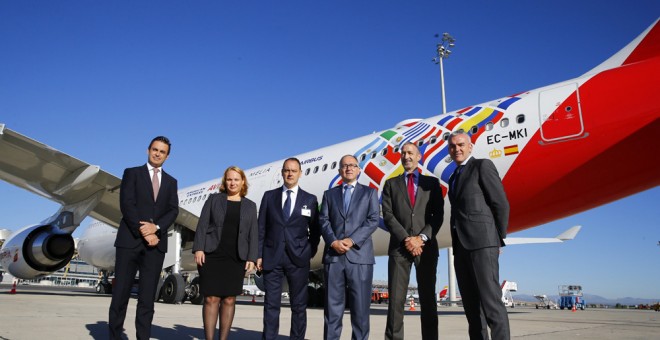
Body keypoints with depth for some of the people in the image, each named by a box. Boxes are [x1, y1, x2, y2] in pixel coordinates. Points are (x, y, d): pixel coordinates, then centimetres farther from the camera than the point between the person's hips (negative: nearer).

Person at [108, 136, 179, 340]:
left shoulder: (171, 182, 16)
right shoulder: (132, 173, 7)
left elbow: (173, 210, 5)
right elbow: (126, 205, -5)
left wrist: (156, 227, -14)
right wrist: (143, 232, -13)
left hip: (156, 244, 3)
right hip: (130, 240, -2)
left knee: (147, 298, 3)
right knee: (120, 295, 0)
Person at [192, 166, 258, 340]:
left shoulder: (250, 206, 13)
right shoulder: (214, 199, 10)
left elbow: (253, 234, 8)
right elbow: (202, 225, 3)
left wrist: (251, 258, -2)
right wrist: (198, 248, -8)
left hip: (236, 259, 2)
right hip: (212, 255, -1)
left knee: (229, 300, 3)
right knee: (211, 299, -3)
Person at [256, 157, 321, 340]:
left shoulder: (310, 199, 7)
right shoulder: (269, 196, 8)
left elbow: (315, 230, 8)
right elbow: (261, 228, 5)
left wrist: (310, 253, 0)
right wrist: (259, 255, 0)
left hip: (298, 258, 0)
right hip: (272, 257, 1)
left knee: (299, 305, 6)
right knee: (271, 304, 4)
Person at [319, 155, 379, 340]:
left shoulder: (369, 192, 13)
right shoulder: (329, 194, 18)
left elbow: (373, 220, 0)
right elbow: (323, 221, 7)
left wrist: (352, 240, -12)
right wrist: (333, 242, -11)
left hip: (359, 255, -1)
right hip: (333, 256, 2)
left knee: (360, 305, 0)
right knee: (333, 305, 3)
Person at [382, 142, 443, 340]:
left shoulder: (432, 183, 13)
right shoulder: (391, 184, 13)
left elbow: (438, 215, 4)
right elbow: (388, 216, 2)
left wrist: (422, 238, -11)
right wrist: (406, 239, -11)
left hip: (426, 247, 1)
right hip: (399, 247, 0)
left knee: (428, 299, 4)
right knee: (396, 299, -3)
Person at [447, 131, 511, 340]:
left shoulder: (483, 166, 1)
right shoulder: (454, 178, 24)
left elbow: (501, 204, -5)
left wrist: (499, 240, -3)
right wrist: (457, 246, 12)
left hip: (482, 243, -8)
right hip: (461, 247, 8)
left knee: (490, 301, -12)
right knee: (471, 304, 7)